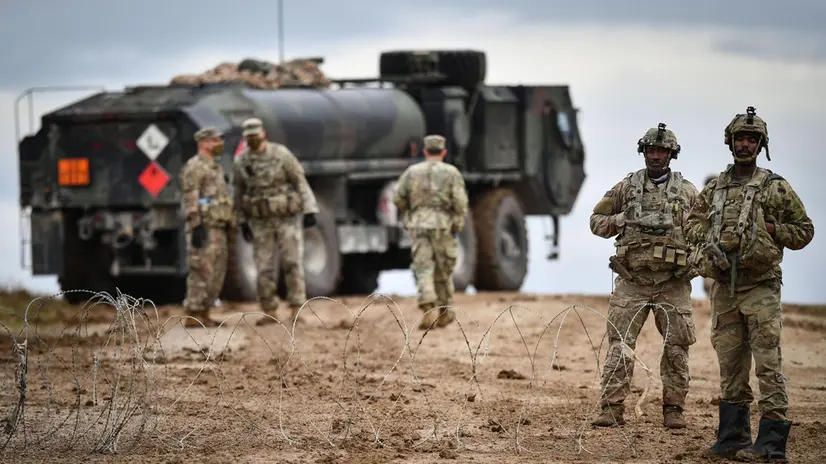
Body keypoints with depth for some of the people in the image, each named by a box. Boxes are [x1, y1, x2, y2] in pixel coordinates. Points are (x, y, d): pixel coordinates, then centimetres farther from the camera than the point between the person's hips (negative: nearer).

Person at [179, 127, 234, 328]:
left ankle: (203, 314, 11)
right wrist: (196, 226, -24)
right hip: (203, 228, -10)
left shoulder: (215, 168, 21)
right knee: (202, 272, -11)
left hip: (217, 228, 10)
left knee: (215, 273, 7)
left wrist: (226, 227, 21)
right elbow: (190, 199, -17)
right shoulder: (194, 167, -10)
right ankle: (193, 316, -10)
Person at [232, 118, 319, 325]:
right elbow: (239, 192, 8)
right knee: (264, 267, 2)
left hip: (287, 217, -3)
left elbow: (300, 182, -9)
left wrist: (309, 212, -16)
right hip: (261, 221, 3)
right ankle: (270, 313, 12)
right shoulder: (240, 161, -2)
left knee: (292, 263, -8)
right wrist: (242, 222, 7)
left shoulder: (281, 154, -11)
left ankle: (296, 312, -1)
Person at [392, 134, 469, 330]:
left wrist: (408, 213, 23)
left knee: (423, 269, -4)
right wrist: (458, 226, -3)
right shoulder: (451, 172, 1)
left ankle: (428, 310, -24)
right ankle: (444, 312, 23)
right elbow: (460, 201, -9)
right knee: (443, 271, 13)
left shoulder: (412, 172, 7)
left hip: (418, 226, 1)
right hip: (443, 226, -1)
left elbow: (398, 198, 5)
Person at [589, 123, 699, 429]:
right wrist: (623, 220, -6)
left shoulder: (687, 191, 7)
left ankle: (673, 409, 12)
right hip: (633, 281, 0)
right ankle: (612, 409, -7)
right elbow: (597, 221, 13)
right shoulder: (626, 187, 8)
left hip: (673, 285, 0)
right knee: (620, 345, -7)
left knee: (677, 348, 3)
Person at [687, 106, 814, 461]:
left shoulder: (776, 188, 1)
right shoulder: (714, 189, 12)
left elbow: (804, 231, 6)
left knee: (768, 363, -8)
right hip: (724, 288, 5)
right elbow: (695, 222, 22)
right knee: (730, 365, 9)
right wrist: (708, 242, 3)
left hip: (760, 288, -5)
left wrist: (770, 229, -9)